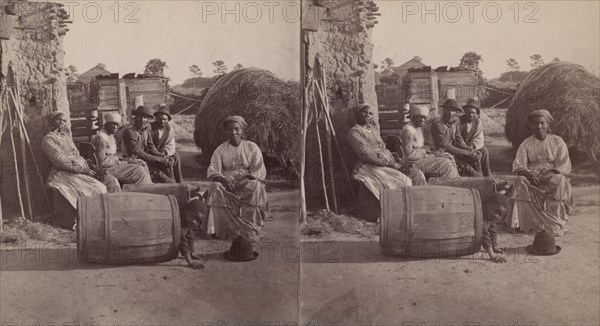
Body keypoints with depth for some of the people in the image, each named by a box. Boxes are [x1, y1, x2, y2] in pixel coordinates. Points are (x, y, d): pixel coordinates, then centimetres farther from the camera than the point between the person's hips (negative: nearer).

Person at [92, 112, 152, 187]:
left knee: (142, 164, 3)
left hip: (114, 163, 10)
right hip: (107, 169, -10)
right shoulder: (101, 138, -18)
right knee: (139, 170, -17)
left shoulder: (111, 136, 14)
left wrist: (124, 159, 3)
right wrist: (118, 161, -12)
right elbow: (102, 162, -21)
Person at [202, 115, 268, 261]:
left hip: (249, 185, -1)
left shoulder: (252, 148, 10)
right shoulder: (220, 150, 13)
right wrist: (223, 179, -20)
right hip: (227, 186, 1)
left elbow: (259, 172, 0)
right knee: (216, 188, -32)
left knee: (255, 188, -35)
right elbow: (211, 172, 2)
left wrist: (244, 181, -18)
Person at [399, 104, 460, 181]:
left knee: (449, 159, 0)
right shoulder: (408, 131, -17)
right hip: (413, 163, -10)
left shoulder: (419, 129, 15)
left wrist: (431, 153, 3)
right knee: (445, 163, -16)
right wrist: (426, 155, -13)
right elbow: (409, 155, -21)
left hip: (421, 156, 10)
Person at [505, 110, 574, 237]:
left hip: (553, 177, -1)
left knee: (560, 181, -34)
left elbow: (564, 167, -4)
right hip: (532, 177, 1)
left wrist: (549, 174, -22)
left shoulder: (558, 142, 3)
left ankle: (554, 224, -25)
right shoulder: (526, 144, 7)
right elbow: (517, 166, -2)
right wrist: (528, 173, -24)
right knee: (521, 183, -31)